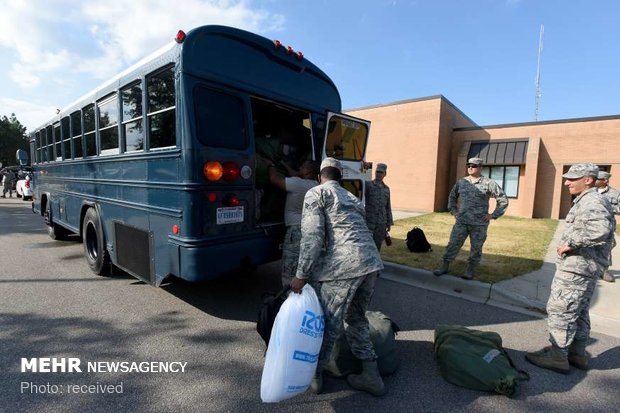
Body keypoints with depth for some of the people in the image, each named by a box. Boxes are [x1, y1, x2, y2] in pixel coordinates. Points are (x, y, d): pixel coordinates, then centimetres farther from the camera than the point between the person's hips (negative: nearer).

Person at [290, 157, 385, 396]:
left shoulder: (316, 194, 6)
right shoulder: (351, 197, 27)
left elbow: (312, 235, -7)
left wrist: (301, 275, -5)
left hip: (343, 265, -7)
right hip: (371, 262, 7)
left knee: (329, 324, 9)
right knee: (357, 318, 23)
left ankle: (315, 375, 28)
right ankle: (371, 376, 28)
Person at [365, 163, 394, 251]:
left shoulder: (386, 188, 12)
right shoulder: (368, 185, -2)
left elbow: (388, 207, 16)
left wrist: (389, 223, 14)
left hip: (381, 223, 5)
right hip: (369, 221, -4)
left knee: (378, 245, 10)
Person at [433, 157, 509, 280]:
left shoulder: (488, 183, -4)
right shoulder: (461, 182, 7)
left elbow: (503, 200, 1)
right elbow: (452, 197, 22)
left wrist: (493, 215, -4)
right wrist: (453, 211, 10)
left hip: (479, 224, -2)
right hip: (461, 222, 3)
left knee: (476, 249, 7)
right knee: (453, 244, 2)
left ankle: (470, 271, 21)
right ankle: (444, 267, 12)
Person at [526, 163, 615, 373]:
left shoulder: (591, 201, -17)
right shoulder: (588, 201, 16)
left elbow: (601, 229, -35)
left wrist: (571, 242, -26)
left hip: (576, 268, -11)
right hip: (585, 267, 11)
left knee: (560, 310, -3)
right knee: (579, 311, 19)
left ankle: (557, 356, 7)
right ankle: (577, 354, 31)